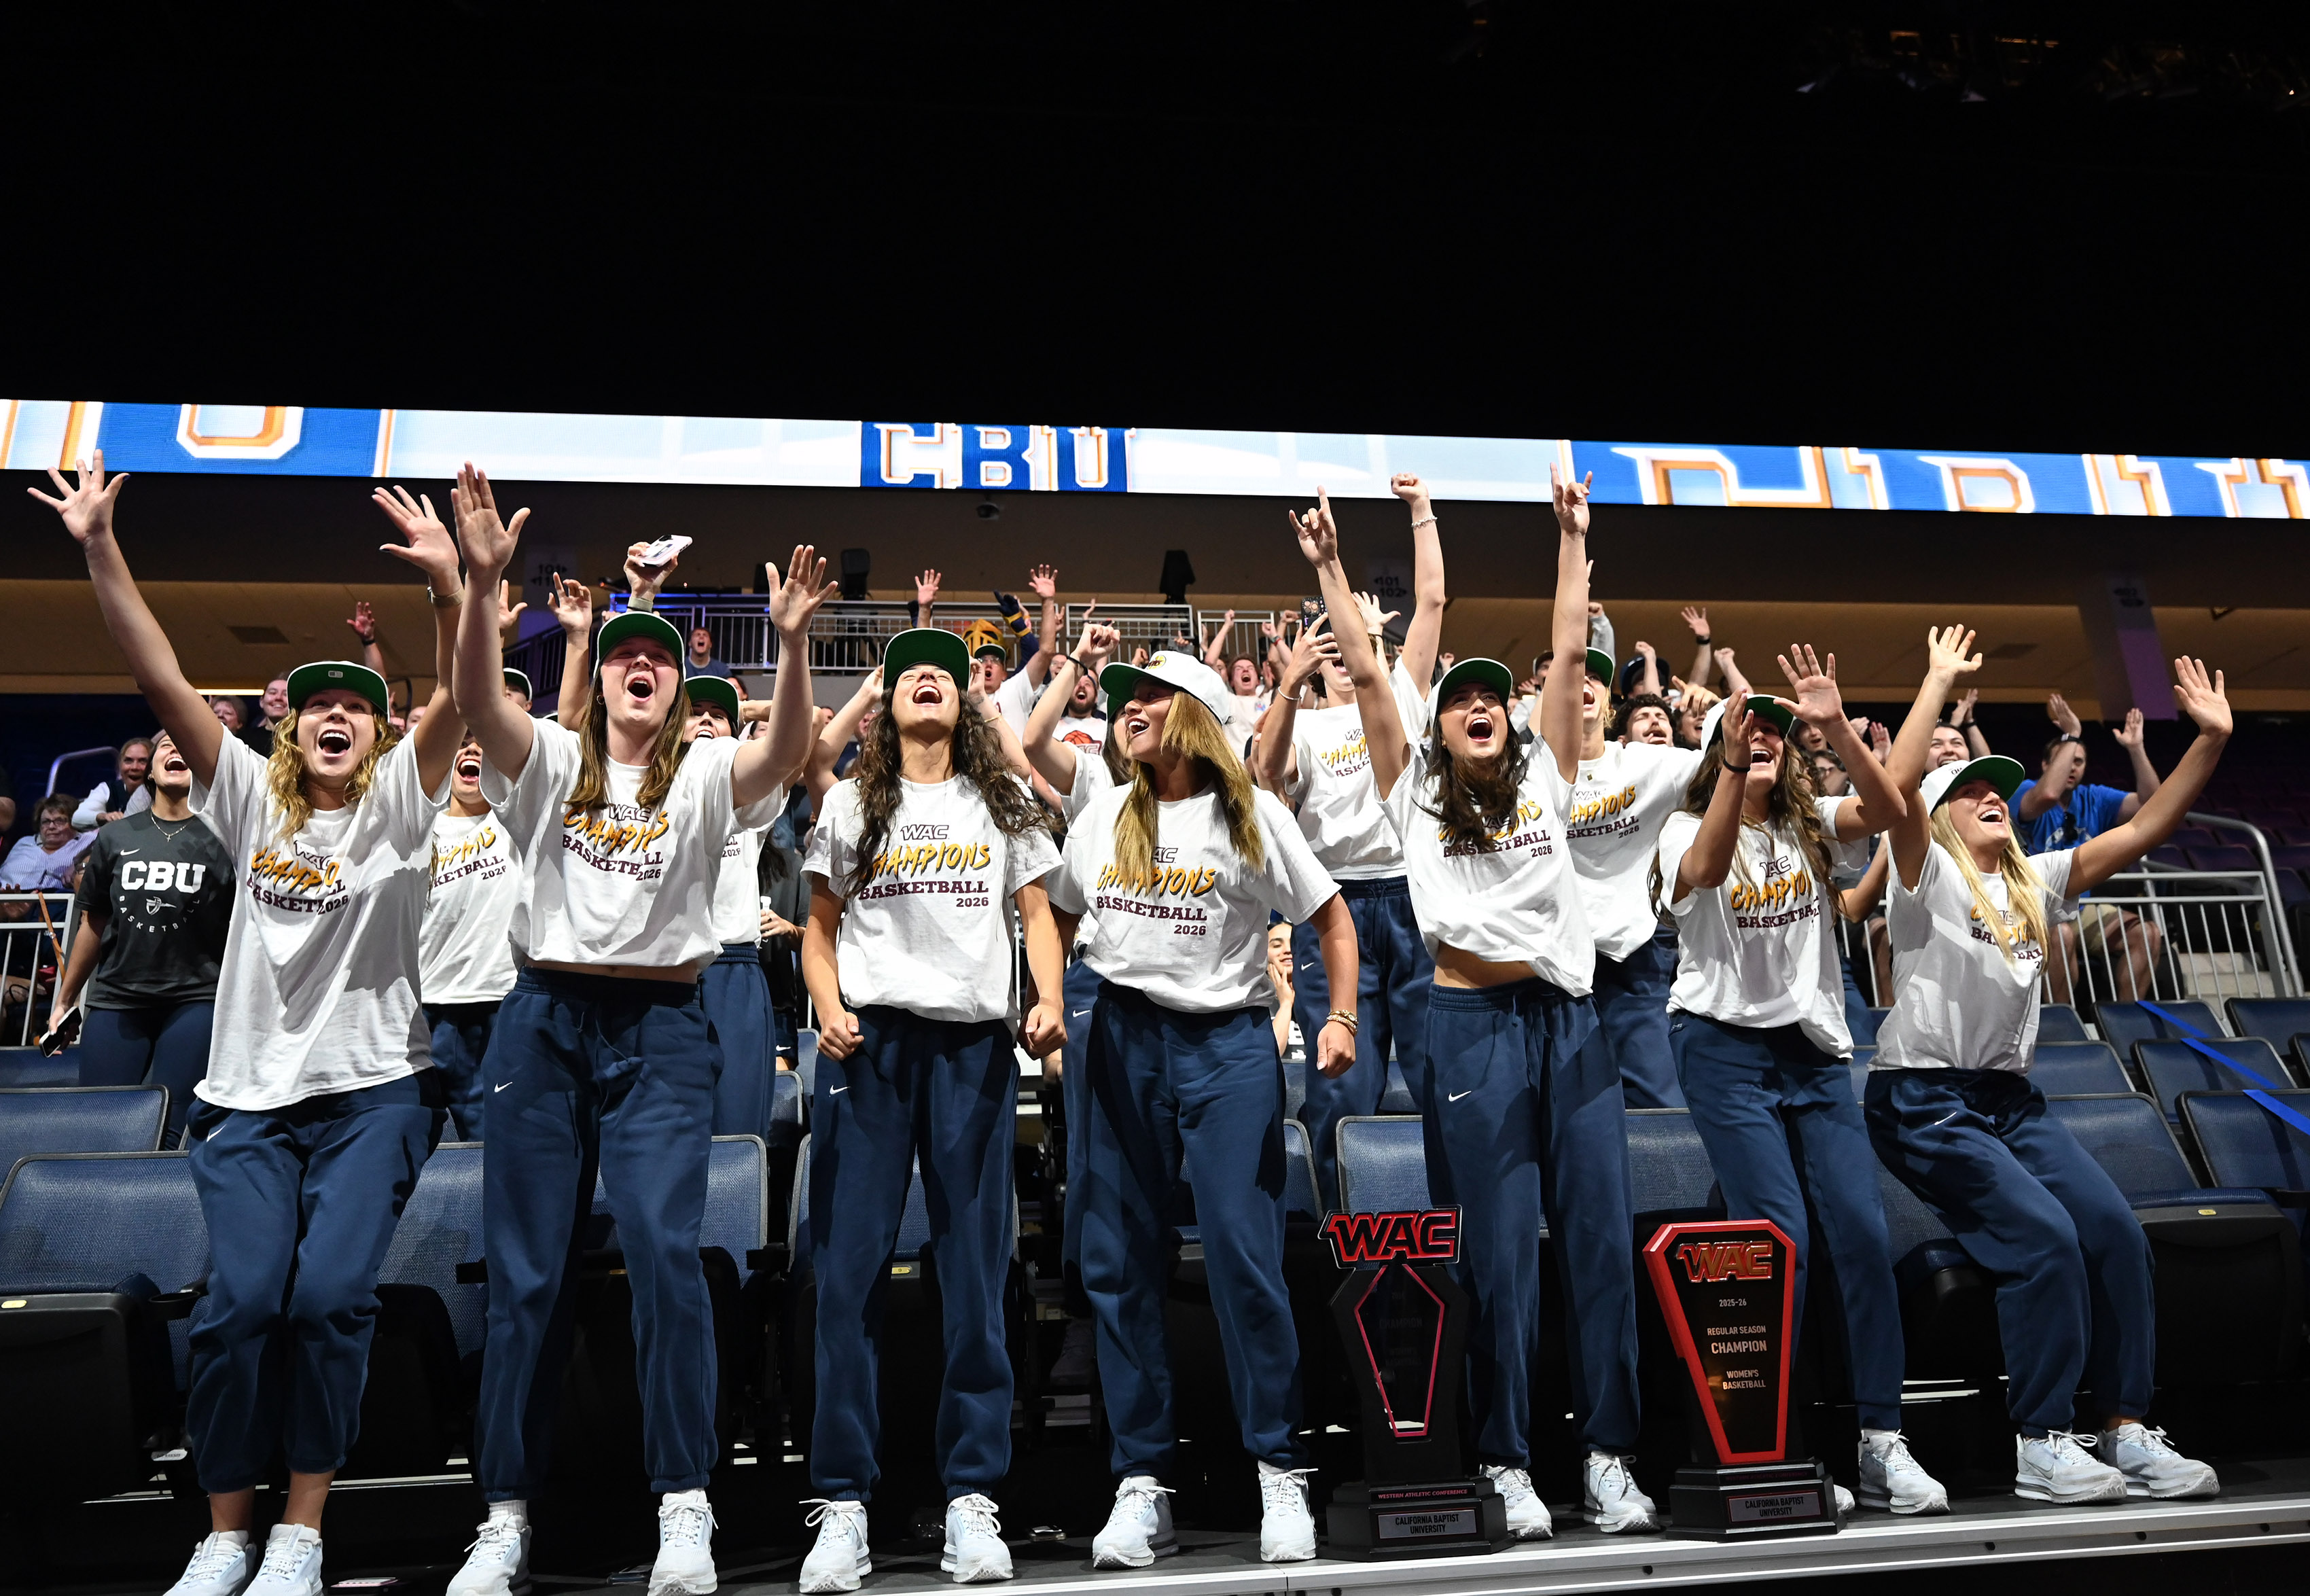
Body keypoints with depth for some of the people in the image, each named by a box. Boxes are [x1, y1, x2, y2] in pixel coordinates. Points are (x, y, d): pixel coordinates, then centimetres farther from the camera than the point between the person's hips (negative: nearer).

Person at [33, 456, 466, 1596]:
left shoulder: (398, 801, 1)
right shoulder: (251, 798, 8)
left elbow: (461, 696, -14)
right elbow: (162, 680, 0)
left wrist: (448, 584, -29)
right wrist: (100, 551, -8)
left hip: (374, 1090, -2)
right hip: (249, 1092, 2)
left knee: (331, 1294, -15)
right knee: (241, 1299, -11)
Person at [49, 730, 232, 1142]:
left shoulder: (223, 839, 0)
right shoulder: (115, 837, 10)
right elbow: (94, 925, 16)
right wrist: (64, 1000, 18)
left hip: (195, 1001, -3)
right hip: (115, 1001, 3)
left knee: (172, 1131, -6)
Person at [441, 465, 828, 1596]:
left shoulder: (704, 776, 6)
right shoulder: (548, 763, 9)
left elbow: (786, 751, -14)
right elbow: (478, 699, -9)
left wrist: (791, 642, -29)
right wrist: (479, 585, -24)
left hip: (660, 1029, -1)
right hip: (544, 1018, 2)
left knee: (665, 1251, -15)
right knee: (526, 1271, 5)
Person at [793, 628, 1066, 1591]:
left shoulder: (1004, 805, 14)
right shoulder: (852, 805, 12)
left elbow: (1037, 915, 11)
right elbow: (821, 927, 12)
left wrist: (1049, 1003, -6)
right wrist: (827, 1008, -6)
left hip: (977, 1043, 1)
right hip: (871, 1041, 0)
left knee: (976, 1272, 3)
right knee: (849, 1268, -2)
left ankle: (972, 1496, 11)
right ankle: (844, 1503, 7)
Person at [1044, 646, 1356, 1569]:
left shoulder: (1249, 816, 1)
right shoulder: (1101, 819, 11)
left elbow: (1331, 919, 4)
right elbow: (1057, 920, 20)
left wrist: (1342, 1018, -8)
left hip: (1228, 1042, -4)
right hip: (1123, 1039, 4)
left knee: (1244, 1256, -6)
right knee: (1117, 1262, 4)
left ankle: (1280, 1474, 10)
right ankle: (1141, 1484, 15)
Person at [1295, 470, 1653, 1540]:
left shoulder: (1546, 779, 14)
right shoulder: (1415, 793, 8)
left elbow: (1569, 656, 11)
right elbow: (1367, 677, 2)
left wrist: (1573, 538, 11)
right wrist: (1331, 569, 1)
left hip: (1568, 1020, 3)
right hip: (1471, 1028, -2)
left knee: (1600, 1237, 3)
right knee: (1498, 1251, 2)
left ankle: (1608, 1458, 13)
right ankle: (1507, 1462, 14)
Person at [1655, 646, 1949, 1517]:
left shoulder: (1810, 825, 9)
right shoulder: (1688, 829, -2)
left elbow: (1886, 809, -12)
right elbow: (1706, 870, -27)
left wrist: (1837, 728, -25)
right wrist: (1733, 765, -38)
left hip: (1815, 1046, 4)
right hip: (1726, 1045, -4)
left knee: (1863, 1231, -3)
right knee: (1780, 1237, -10)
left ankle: (1883, 1442, 6)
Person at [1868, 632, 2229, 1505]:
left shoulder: (2035, 882, 13)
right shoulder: (1928, 875, -6)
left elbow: (2141, 830, 9)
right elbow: (1898, 786, -23)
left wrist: (2210, 739, 1)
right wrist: (1940, 678, -17)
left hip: (2010, 1097, 7)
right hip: (1923, 1099, -7)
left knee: (2116, 1228, -8)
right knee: (2044, 1234, -20)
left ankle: (2128, 1432, 3)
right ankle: (2043, 1446, -9)